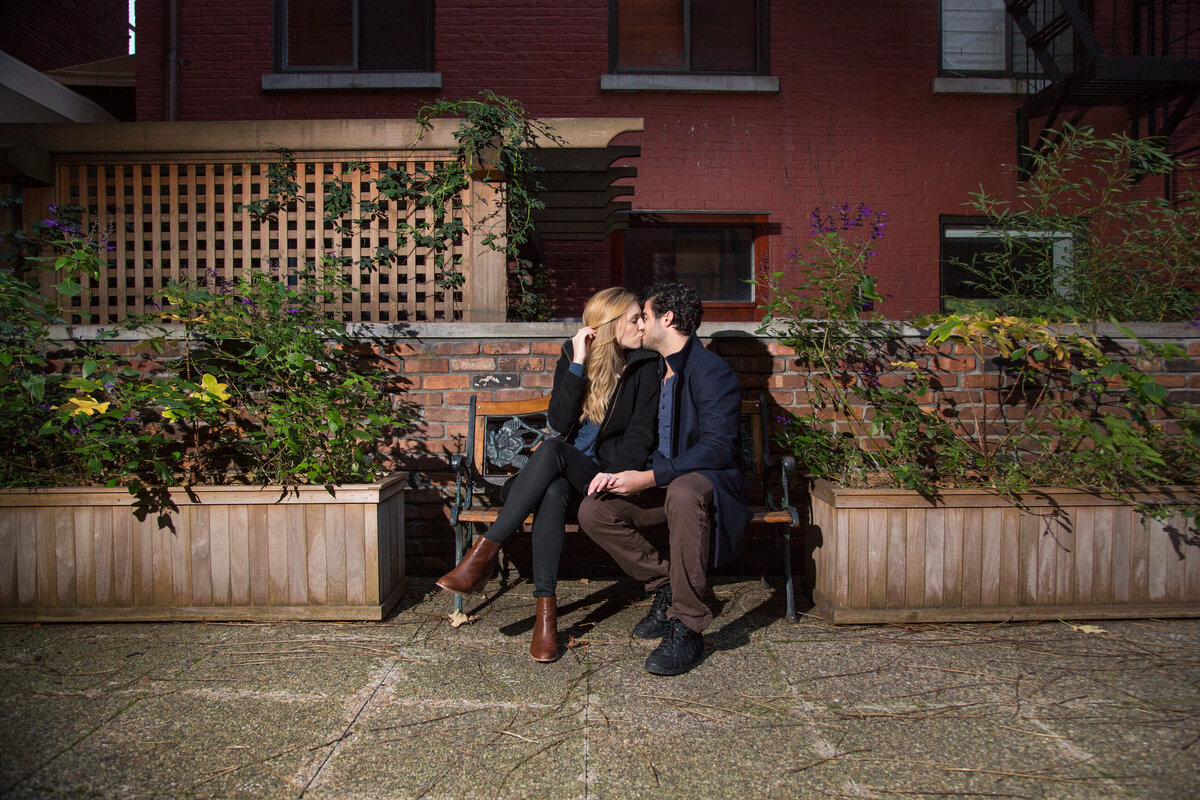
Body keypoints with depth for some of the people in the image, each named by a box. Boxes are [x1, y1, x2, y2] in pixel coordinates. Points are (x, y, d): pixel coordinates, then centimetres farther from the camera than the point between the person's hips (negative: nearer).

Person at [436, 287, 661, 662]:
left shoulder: (644, 366, 2)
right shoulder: (571, 357, 7)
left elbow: (641, 433, -5)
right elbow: (558, 422, -6)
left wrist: (616, 473, -23)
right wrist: (578, 364, -14)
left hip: (604, 473, -2)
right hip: (566, 471, 2)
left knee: (551, 450, -34)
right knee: (554, 494, -36)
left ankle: (486, 551, -33)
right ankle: (545, 607, -32)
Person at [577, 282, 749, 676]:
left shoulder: (711, 370, -12)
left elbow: (718, 447, -22)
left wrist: (649, 478, -27)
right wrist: (617, 472, -3)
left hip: (712, 479, -7)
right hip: (660, 485, 7)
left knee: (682, 492, -41)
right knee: (594, 511, -14)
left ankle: (687, 627, -29)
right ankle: (666, 586, 1)